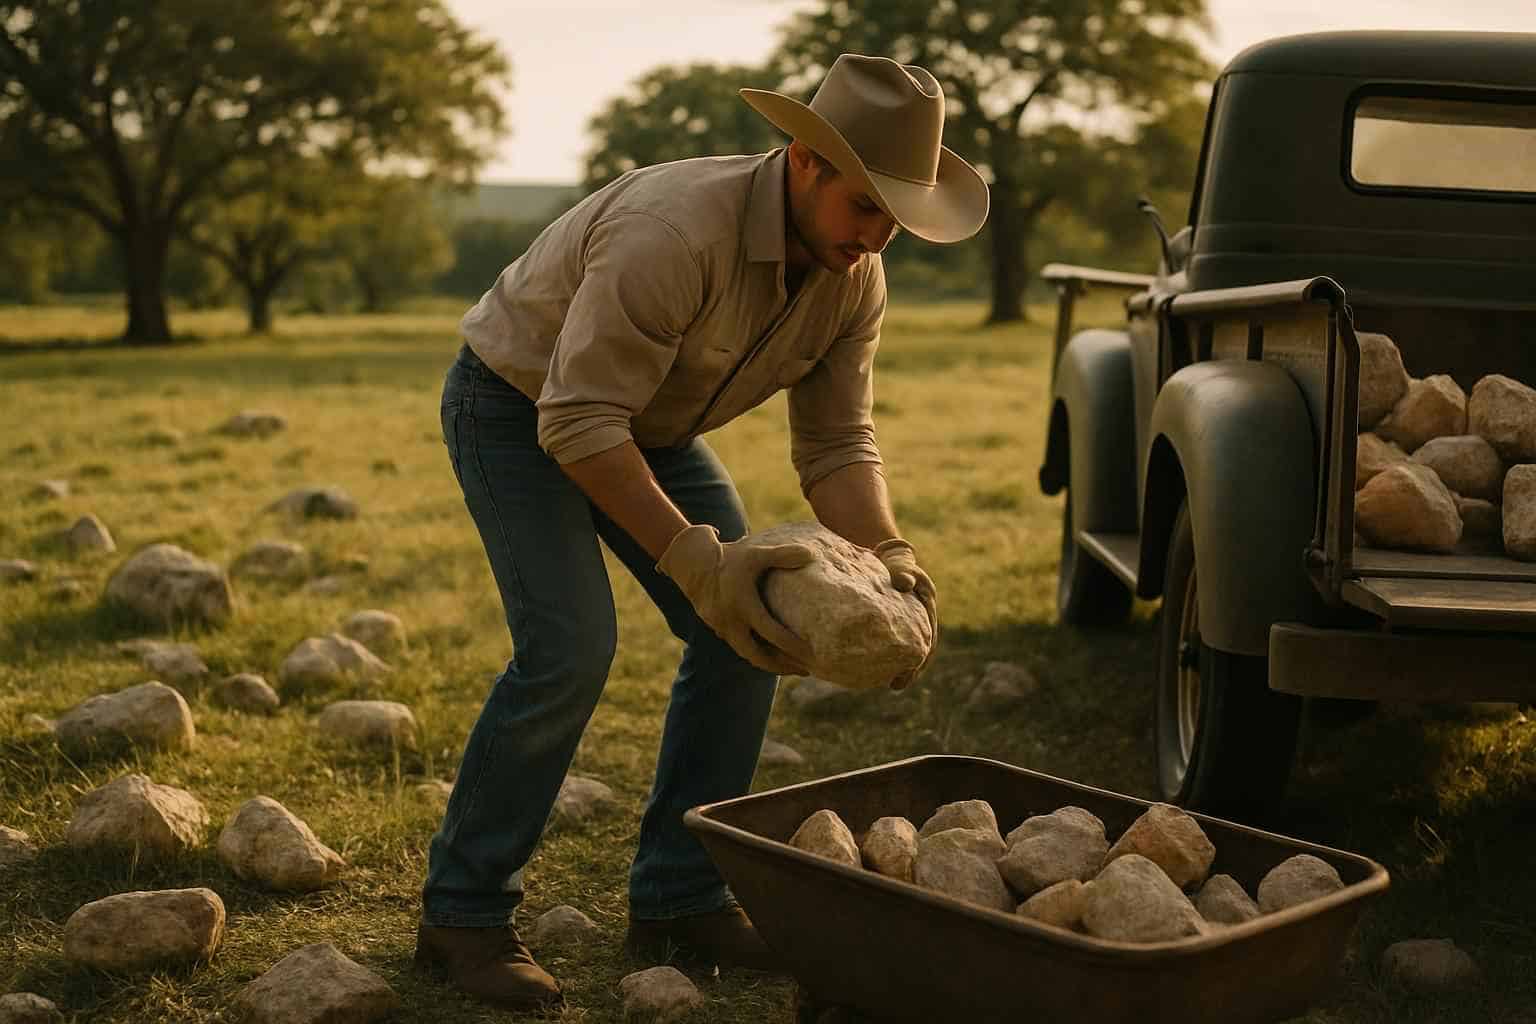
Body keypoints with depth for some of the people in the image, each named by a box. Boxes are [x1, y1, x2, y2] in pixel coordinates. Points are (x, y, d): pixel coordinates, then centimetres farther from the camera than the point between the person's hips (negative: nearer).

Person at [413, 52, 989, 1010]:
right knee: (569, 649, -21)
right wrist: (695, 560, -43)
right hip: (517, 402, -7)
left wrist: (888, 557, -27)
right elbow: (577, 421, -38)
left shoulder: (855, 280, -12)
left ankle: (679, 900, 8)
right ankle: (464, 910, -4)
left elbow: (837, 443, -9)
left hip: (644, 417, 8)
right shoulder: (677, 232, -37)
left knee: (748, 632, -3)